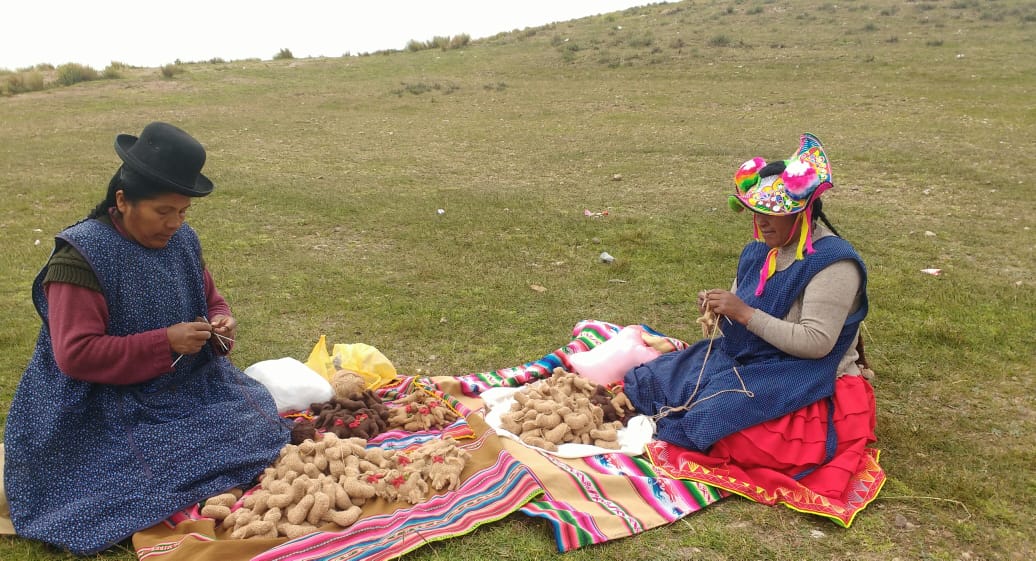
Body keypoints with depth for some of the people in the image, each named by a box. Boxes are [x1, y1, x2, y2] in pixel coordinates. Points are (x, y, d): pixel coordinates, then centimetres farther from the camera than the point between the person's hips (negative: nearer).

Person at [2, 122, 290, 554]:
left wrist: (221, 322, -9)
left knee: (258, 430, -2)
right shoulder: (81, 255, -19)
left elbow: (210, 299, 16)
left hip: (191, 385, 7)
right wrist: (166, 342, -26)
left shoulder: (181, 240, 1)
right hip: (113, 402, -7)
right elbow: (76, 355, -22)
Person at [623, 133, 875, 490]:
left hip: (804, 382, -8)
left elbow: (816, 343, -26)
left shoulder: (833, 263, -20)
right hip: (745, 359, 9)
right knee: (653, 381, -4)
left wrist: (745, 314, -27)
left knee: (716, 418, -29)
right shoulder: (759, 252, 6)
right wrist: (719, 307, -9)